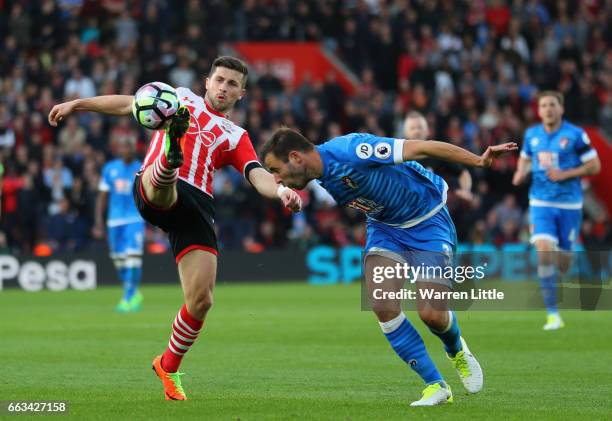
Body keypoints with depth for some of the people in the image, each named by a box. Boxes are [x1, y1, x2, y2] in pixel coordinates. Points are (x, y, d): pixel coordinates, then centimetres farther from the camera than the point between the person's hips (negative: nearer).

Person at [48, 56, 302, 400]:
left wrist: (281, 191, -18)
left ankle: (169, 366, 15)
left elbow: (258, 175, 5)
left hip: (198, 207, 1)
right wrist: (76, 104, 24)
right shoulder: (182, 99, 25)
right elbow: (128, 103, 28)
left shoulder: (236, 137, 22)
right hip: (155, 192, -1)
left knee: (201, 300, -7)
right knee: (166, 180, -40)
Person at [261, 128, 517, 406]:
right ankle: (436, 386, -2)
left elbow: (422, 148, -31)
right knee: (383, 306, -15)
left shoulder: (350, 151, -32)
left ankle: (457, 352, 24)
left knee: (431, 314, -13)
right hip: (384, 225, 6)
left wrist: (479, 161, -32)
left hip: (428, 221, -6)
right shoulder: (319, 182, -8)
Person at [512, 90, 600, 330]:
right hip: (541, 202, 1)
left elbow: (595, 166, -5)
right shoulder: (531, 135, 5)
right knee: (544, 252, -18)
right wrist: (520, 174, 0)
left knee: (563, 262, 5)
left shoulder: (575, 135, -7)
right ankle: (552, 315, -14)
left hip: (569, 204, -1)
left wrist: (566, 174, -16)